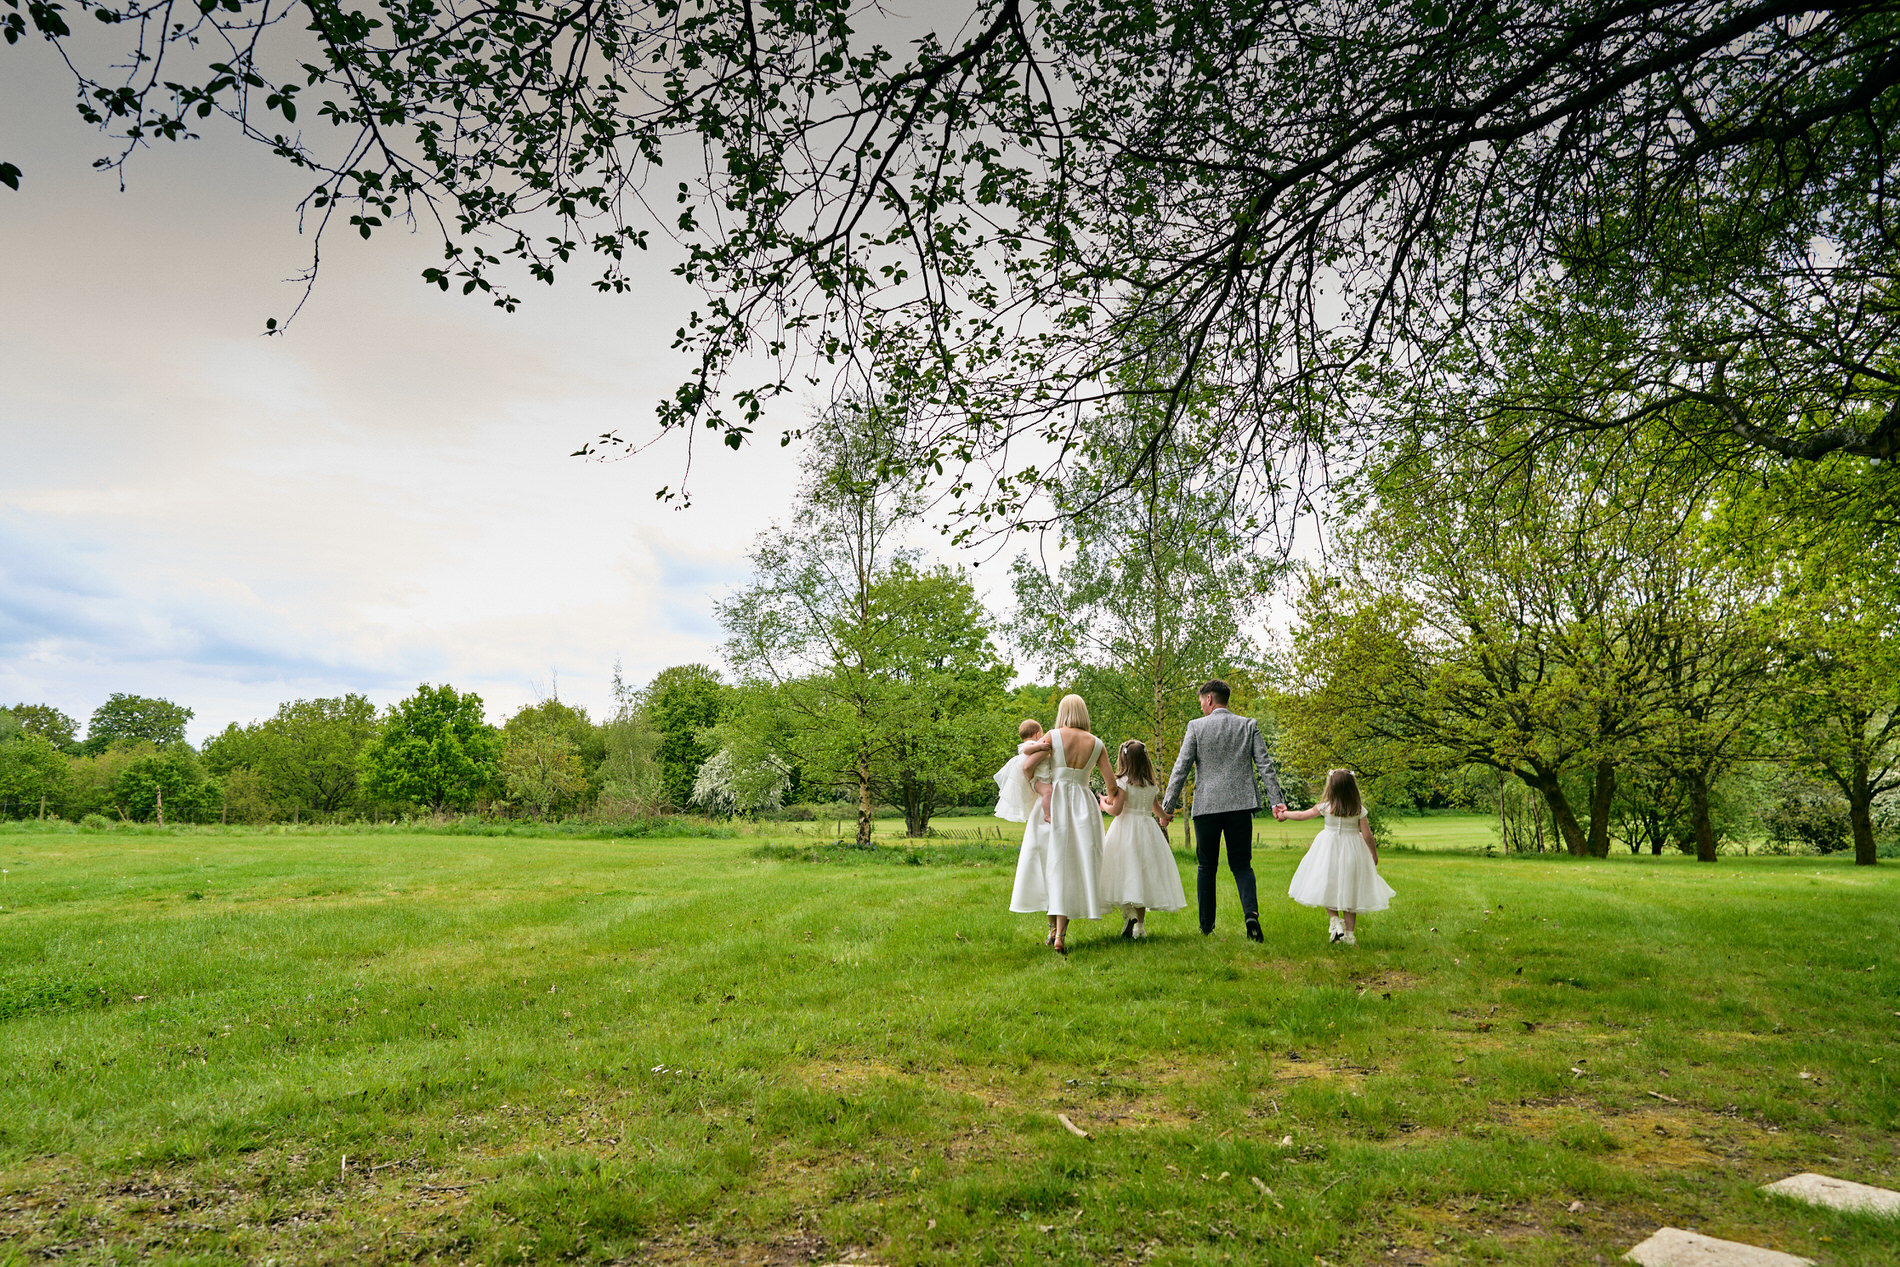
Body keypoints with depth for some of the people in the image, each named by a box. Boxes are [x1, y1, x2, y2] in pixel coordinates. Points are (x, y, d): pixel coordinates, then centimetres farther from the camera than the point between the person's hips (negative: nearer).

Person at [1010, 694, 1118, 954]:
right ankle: (1061, 935, -5)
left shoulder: (1053, 736, -2)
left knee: (1051, 865, 10)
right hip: (1083, 806, 1)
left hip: (1052, 803, -1)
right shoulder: (1096, 743, 3)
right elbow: (1111, 784, 5)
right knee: (1074, 869, 2)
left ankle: (1053, 928, 14)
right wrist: (1109, 801, 25)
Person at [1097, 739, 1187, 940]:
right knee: (1143, 874, 7)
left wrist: (1103, 803, 7)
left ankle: (1129, 914, -23)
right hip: (1148, 828, 5)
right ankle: (1139, 925, 8)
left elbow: (1115, 810, -12)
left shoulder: (1123, 781, -8)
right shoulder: (1151, 784, 8)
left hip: (1126, 828, -5)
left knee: (1127, 873, -4)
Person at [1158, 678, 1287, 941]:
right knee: (1241, 864, 9)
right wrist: (1277, 801, 0)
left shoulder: (1196, 726, -1)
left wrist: (1168, 806, -1)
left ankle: (1206, 925, 14)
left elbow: (1181, 768, -4)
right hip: (1240, 804, 2)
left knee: (1206, 867, 10)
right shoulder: (1248, 725, 6)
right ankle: (1251, 912, -15)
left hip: (1207, 806, -2)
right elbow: (1265, 765, 0)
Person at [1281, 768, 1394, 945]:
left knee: (1329, 886, 15)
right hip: (1353, 850, 1)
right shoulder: (1359, 809, -8)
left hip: (1330, 849, -1)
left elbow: (1302, 815, 3)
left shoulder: (1326, 807, -9)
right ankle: (1349, 934, 9)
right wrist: (1374, 854, 10)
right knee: (1349, 890, 7)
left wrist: (1285, 814, 20)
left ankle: (1335, 920, -4)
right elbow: (1367, 836, -6)